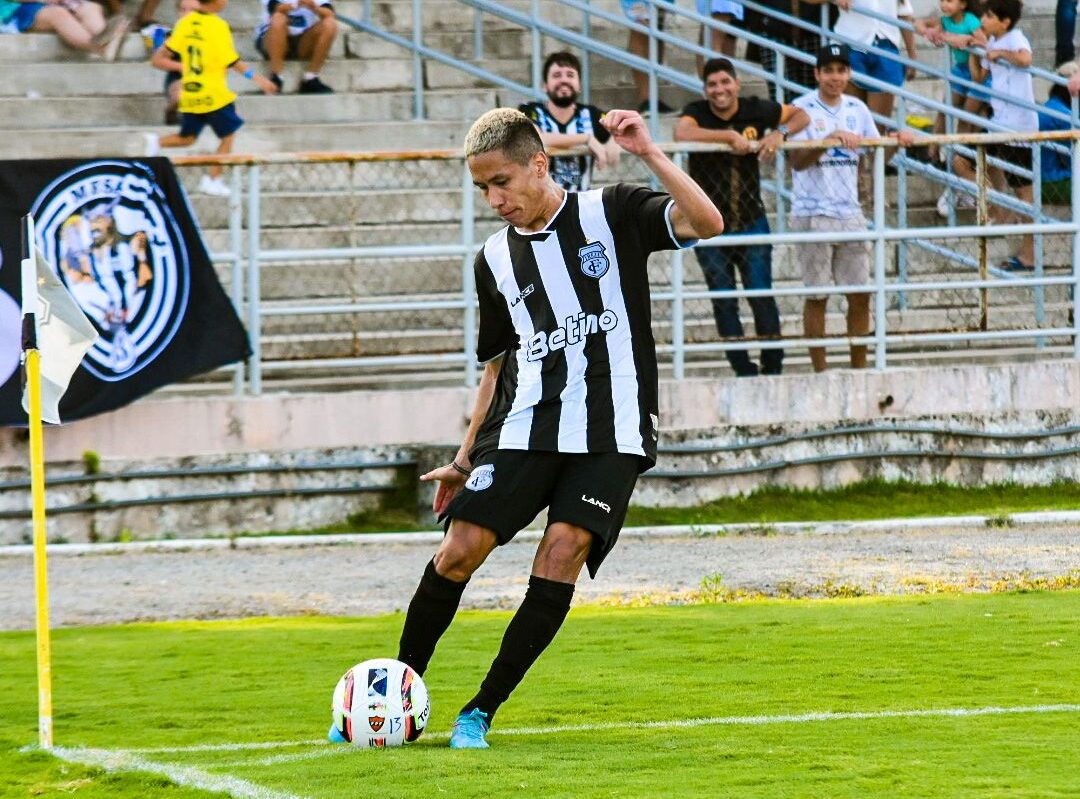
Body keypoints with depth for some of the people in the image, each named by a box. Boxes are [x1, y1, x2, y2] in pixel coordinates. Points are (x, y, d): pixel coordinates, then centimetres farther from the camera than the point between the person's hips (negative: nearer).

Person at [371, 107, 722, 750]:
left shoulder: (611, 213, 1)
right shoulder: (496, 260, 12)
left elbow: (706, 222, -14)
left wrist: (649, 153, -23)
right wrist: (465, 461, 19)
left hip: (610, 433, -3)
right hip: (523, 428, 3)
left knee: (563, 553, -17)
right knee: (460, 549, -10)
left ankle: (482, 712, -8)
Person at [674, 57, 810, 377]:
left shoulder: (756, 110, -2)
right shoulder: (697, 112, -10)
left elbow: (801, 116, 10)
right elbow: (682, 133, -33)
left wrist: (779, 133, -12)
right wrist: (732, 136, -30)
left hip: (751, 222, 1)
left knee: (762, 298, -2)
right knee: (724, 304, 4)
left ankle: (773, 367, 9)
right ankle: (743, 371, 12)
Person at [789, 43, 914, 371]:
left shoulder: (857, 109, 11)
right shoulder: (803, 109, -5)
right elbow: (798, 160, -15)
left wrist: (896, 141, -5)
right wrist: (829, 139, -30)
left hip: (850, 212, 5)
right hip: (812, 215, -5)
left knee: (860, 294, 5)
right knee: (817, 296, 0)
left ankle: (859, 366, 15)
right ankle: (820, 369, 6)